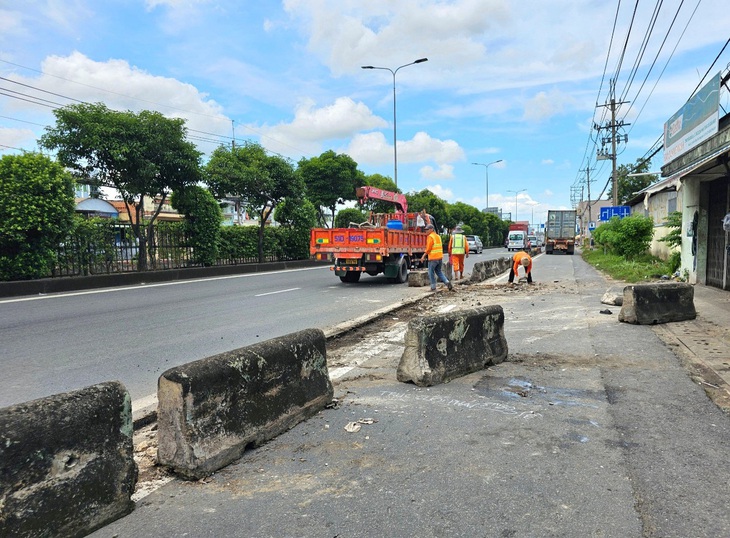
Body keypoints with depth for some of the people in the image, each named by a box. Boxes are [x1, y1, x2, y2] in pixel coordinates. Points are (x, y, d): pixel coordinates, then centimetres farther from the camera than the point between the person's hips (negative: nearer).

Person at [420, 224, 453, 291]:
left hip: (433, 258, -8)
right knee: (439, 271, 18)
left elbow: (428, 248, -15)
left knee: (431, 273, 4)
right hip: (440, 257, 8)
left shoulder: (430, 237, -11)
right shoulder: (438, 236, 14)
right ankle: (447, 283, 5)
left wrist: (424, 256, -7)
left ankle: (433, 288, 6)